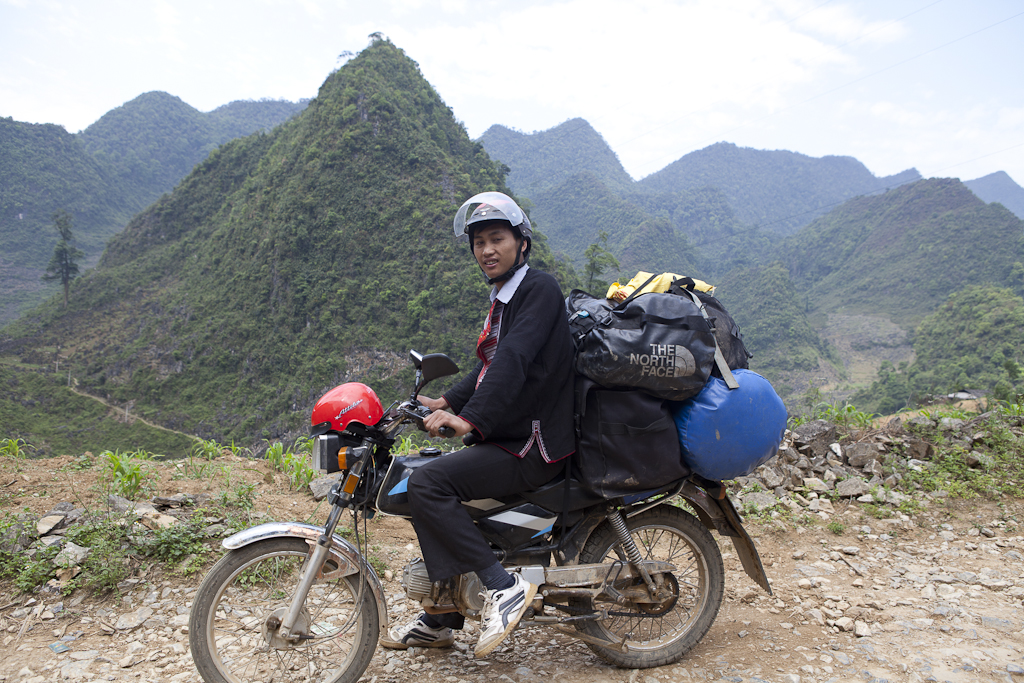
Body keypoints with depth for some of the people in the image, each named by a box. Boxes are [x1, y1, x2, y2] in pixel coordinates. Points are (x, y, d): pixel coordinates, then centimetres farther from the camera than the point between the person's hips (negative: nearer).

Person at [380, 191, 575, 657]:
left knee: (427, 484, -21)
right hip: (505, 438, 10)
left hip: (533, 446, -10)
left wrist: (471, 419, -35)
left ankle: (503, 585, -14)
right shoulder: (503, 299, 19)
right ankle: (439, 623, 27)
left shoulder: (540, 288, -11)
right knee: (434, 492, 15)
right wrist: (447, 401, 11)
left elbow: (514, 358, -26)